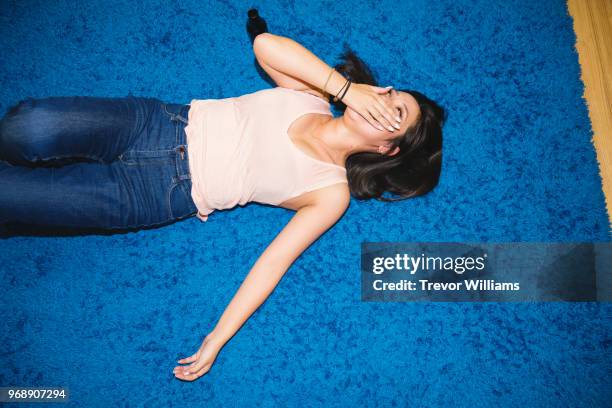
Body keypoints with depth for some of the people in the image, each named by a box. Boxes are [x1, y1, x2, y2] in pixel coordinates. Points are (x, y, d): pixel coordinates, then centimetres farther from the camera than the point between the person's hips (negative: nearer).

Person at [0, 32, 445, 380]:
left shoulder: (332, 192, -6)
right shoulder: (312, 96, 4)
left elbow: (274, 261, -12)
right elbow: (265, 44, -11)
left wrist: (216, 339, -19)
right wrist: (346, 86, -15)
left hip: (164, 191, -3)